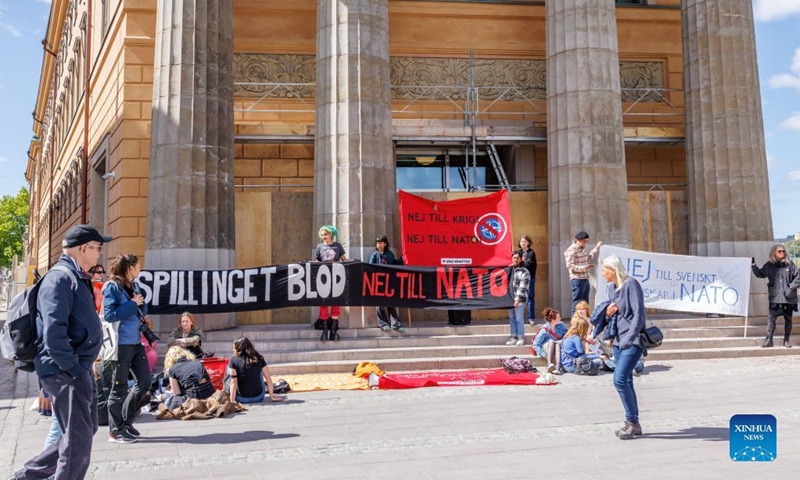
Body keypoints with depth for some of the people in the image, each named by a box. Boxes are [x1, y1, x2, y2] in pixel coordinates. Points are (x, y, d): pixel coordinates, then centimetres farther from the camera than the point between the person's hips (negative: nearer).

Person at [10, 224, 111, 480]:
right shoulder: (61, 278, -16)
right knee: (78, 440, -1)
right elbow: (53, 331, -25)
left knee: (84, 431, 19)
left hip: (79, 369, 10)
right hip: (66, 372, -10)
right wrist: (73, 369, -22)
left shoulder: (77, 277, 15)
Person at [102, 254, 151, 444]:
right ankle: (115, 431, 13)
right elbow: (109, 315, -17)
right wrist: (133, 304, -16)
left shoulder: (133, 285, 11)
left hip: (135, 342, 8)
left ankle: (126, 422, 25)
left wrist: (142, 310, -4)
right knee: (120, 387, 2)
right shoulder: (112, 286, -11)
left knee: (144, 381, 11)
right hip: (121, 343, -8)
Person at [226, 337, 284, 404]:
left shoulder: (233, 360, -11)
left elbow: (233, 382, -15)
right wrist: (272, 396, 7)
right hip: (258, 397, 2)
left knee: (229, 367, 11)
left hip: (242, 399, -2)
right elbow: (269, 379, -1)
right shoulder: (259, 358, -2)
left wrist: (232, 401, -13)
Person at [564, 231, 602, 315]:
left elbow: (588, 258, 28)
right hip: (577, 280, -9)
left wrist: (597, 247, 28)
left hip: (585, 279, 9)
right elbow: (570, 266, -19)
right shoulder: (571, 250, -14)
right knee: (577, 304, -6)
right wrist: (584, 268, -24)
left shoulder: (582, 249, 14)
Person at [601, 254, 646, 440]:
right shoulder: (611, 287, 13)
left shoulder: (631, 284, -12)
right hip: (618, 341, 8)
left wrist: (629, 339, -22)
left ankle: (632, 421, -3)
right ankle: (633, 424, 19)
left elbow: (639, 314, -17)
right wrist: (608, 313, 1)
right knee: (626, 381, 11)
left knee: (620, 379, -16)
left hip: (632, 341, -8)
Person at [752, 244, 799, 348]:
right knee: (771, 318, -6)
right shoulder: (769, 265, 4)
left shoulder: (790, 264, 0)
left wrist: (791, 287, -8)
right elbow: (760, 274, 15)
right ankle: (768, 340, 0)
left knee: (788, 319, 9)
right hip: (775, 298, 0)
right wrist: (753, 265, 4)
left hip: (789, 298, 0)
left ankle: (786, 340, 20)